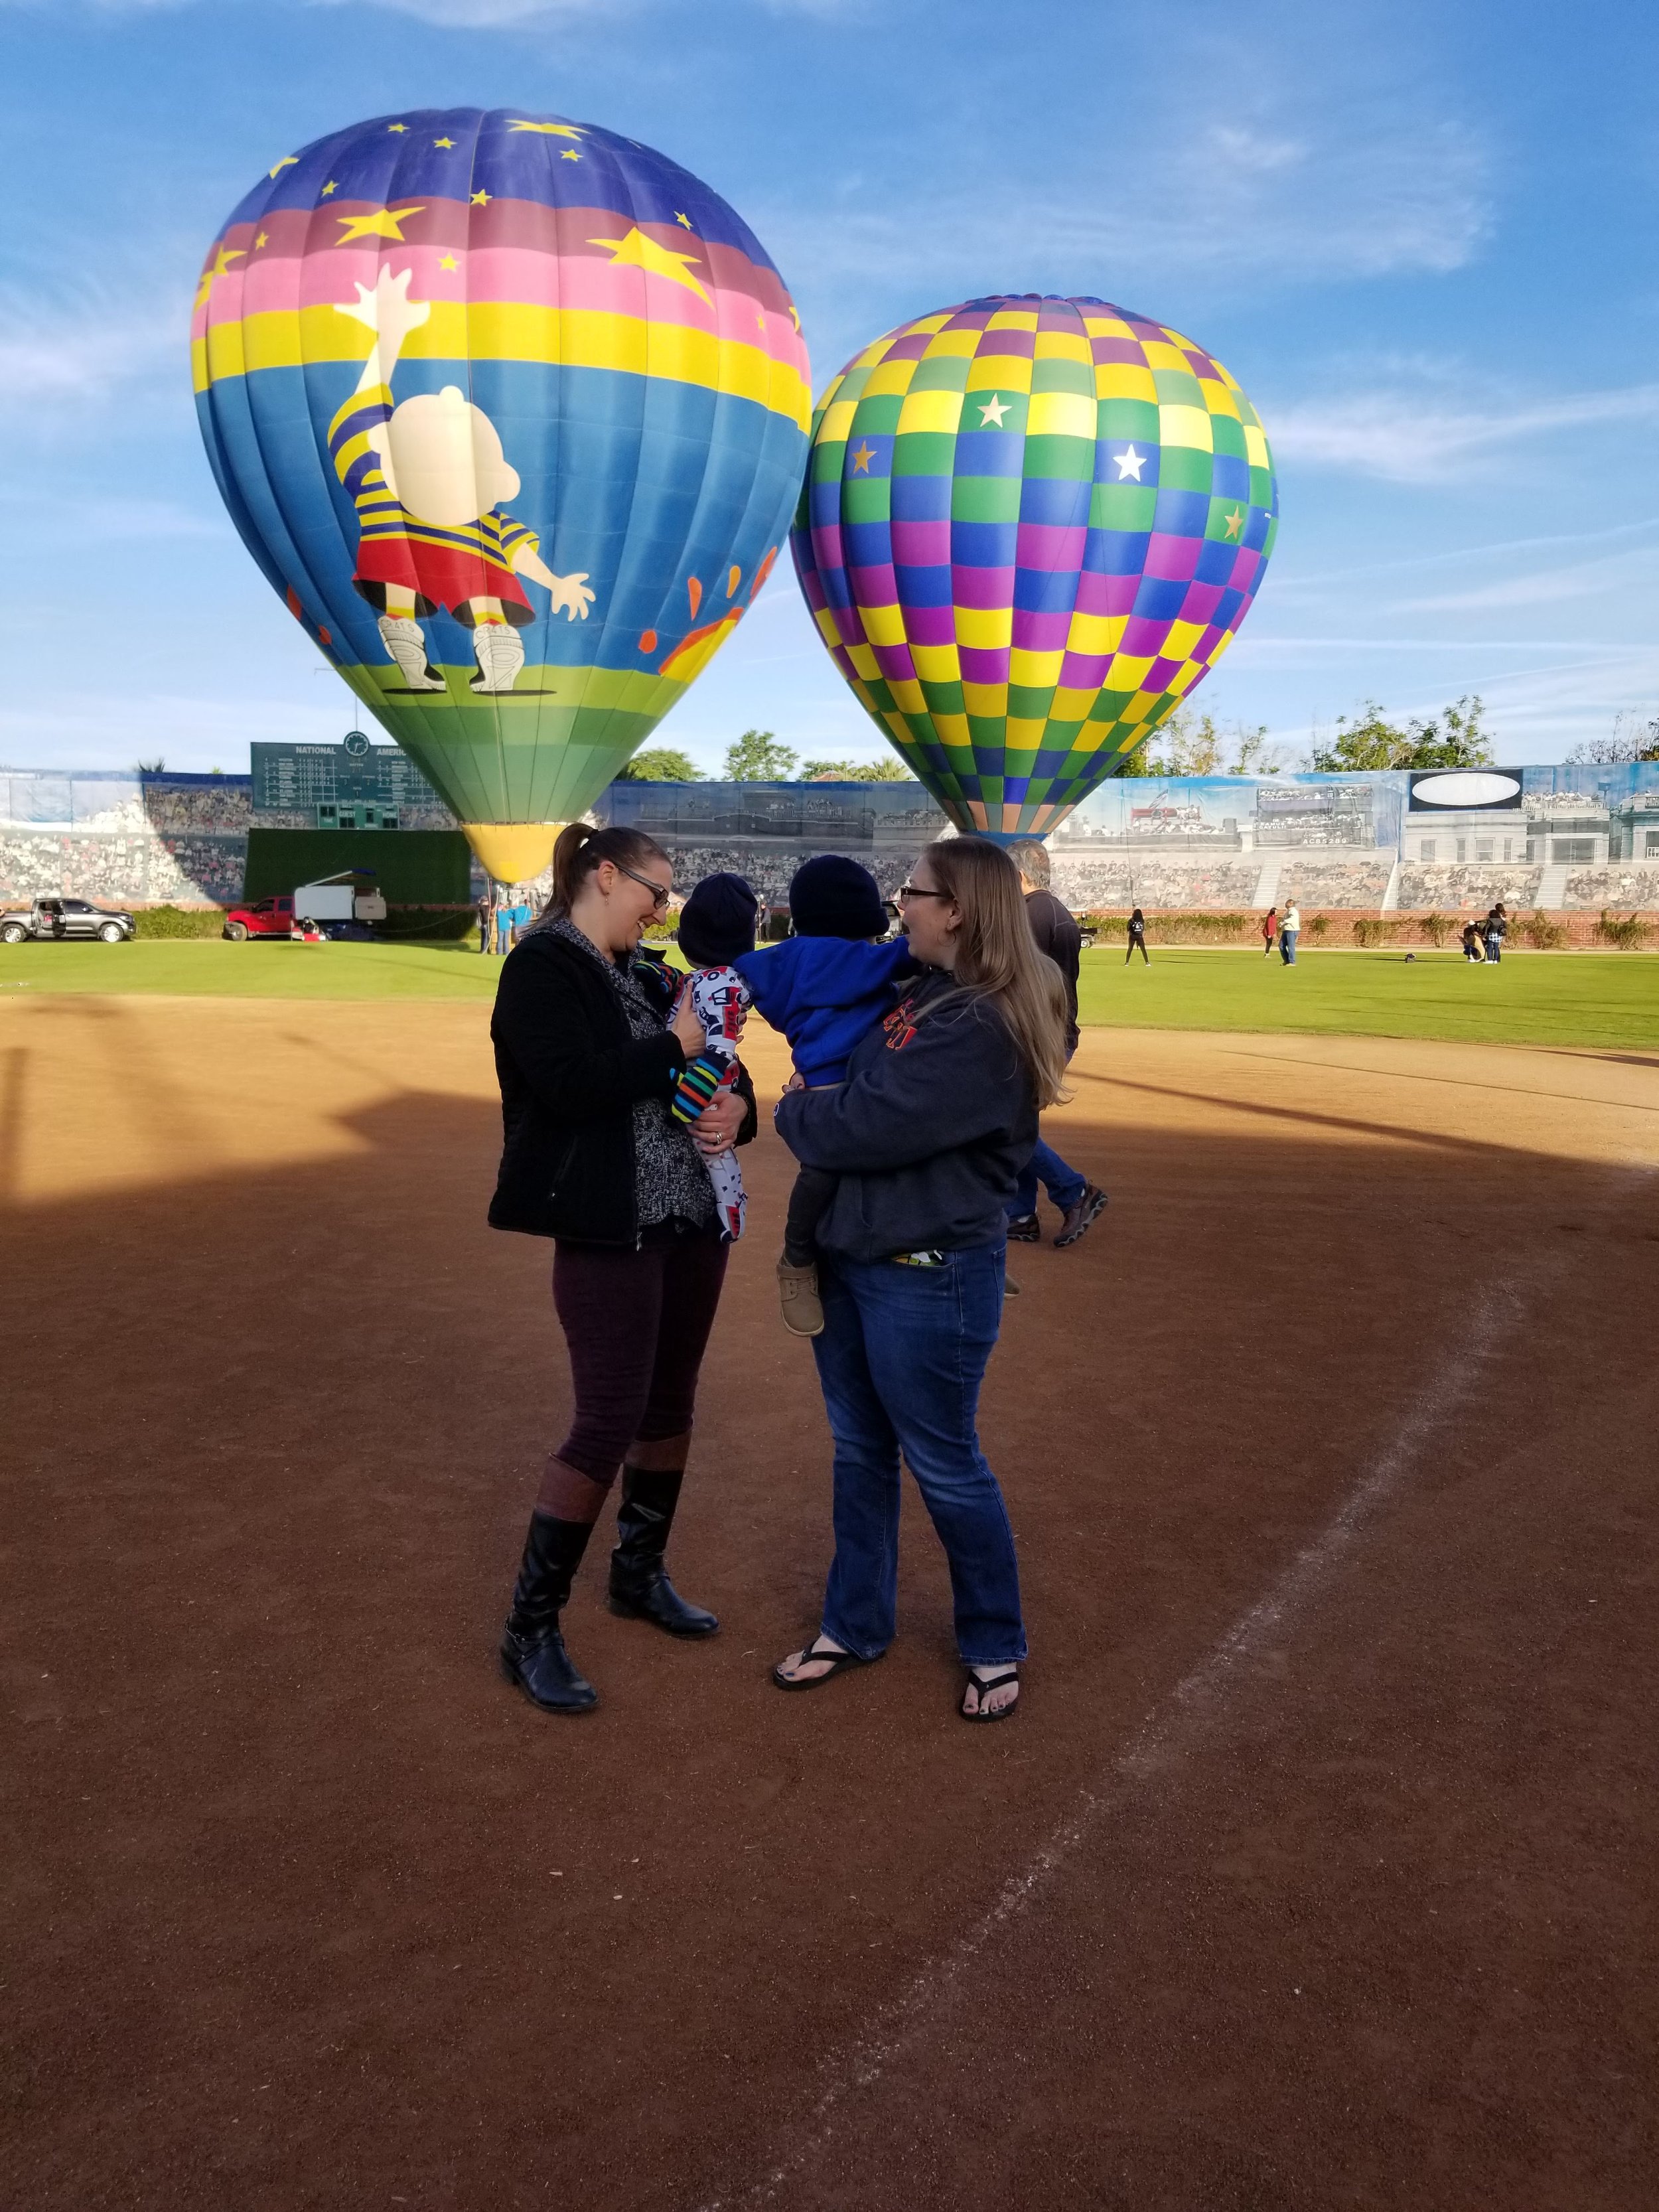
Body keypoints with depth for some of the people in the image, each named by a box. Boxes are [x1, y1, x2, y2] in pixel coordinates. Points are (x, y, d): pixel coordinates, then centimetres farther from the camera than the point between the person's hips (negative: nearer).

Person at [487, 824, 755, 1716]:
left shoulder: (648, 974, 13)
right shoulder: (541, 967, -9)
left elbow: (718, 1073, 15)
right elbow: (567, 1085, -24)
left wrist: (736, 1106, -7)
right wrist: (673, 1048, -15)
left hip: (692, 1221, 8)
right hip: (608, 1232, -8)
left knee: (670, 1404, 16)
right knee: (608, 1423, -7)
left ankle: (640, 1574, 36)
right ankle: (530, 1629, 9)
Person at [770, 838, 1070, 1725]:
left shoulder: (982, 1026, -22)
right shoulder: (922, 993, 7)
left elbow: (866, 1127, -24)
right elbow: (855, 1085, 21)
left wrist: (792, 1111, -5)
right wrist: (814, 1104, 0)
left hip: (927, 1275, -9)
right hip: (852, 1254, 9)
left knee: (943, 1464, 6)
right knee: (858, 1450, 18)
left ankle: (994, 1647, 27)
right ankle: (855, 1623, 35)